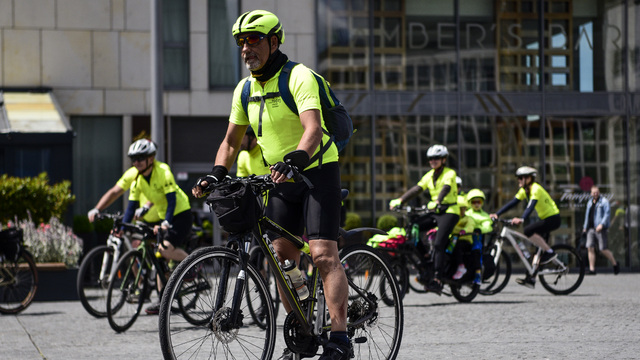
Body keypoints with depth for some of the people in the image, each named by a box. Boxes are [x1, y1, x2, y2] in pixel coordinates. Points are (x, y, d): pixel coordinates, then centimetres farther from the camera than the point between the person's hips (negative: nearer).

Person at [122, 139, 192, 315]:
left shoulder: (163, 171, -20)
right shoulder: (138, 180, 0)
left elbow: (172, 200, -26)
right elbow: (131, 206, 3)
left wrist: (166, 223, -38)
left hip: (181, 214, -8)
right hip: (164, 217, 8)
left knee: (166, 248, -26)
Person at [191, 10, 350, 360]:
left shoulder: (299, 77, -17)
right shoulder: (245, 89, 6)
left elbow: (313, 129, -31)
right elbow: (232, 140, 14)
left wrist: (294, 161, -47)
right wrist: (216, 174, -3)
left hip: (317, 172, -7)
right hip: (281, 179, 8)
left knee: (323, 254, -17)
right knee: (282, 257, 6)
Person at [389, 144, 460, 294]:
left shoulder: (450, 173, -7)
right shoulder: (429, 175, 13)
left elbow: (446, 188, -26)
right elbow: (417, 189, 5)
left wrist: (437, 201, -44)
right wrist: (400, 200, -7)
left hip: (449, 212, -8)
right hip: (435, 213, 8)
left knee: (438, 244, -21)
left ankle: (437, 281, -28)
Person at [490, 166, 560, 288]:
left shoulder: (536, 189, -20)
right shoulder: (524, 190, 7)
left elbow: (531, 205, -36)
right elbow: (512, 203, 4)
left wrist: (521, 219, -50)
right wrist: (497, 214, -6)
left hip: (553, 218, -9)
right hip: (545, 218, 9)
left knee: (528, 231, -27)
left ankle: (549, 252, -14)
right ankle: (531, 278, 9)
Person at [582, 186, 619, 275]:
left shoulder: (604, 201, -2)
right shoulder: (590, 202, 19)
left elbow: (607, 213, -12)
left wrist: (602, 224, -23)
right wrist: (585, 227, 26)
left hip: (600, 228, -6)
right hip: (591, 229, 6)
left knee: (603, 249, -7)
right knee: (590, 247, -6)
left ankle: (615, 264, 14)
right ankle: (592, 269, -5)